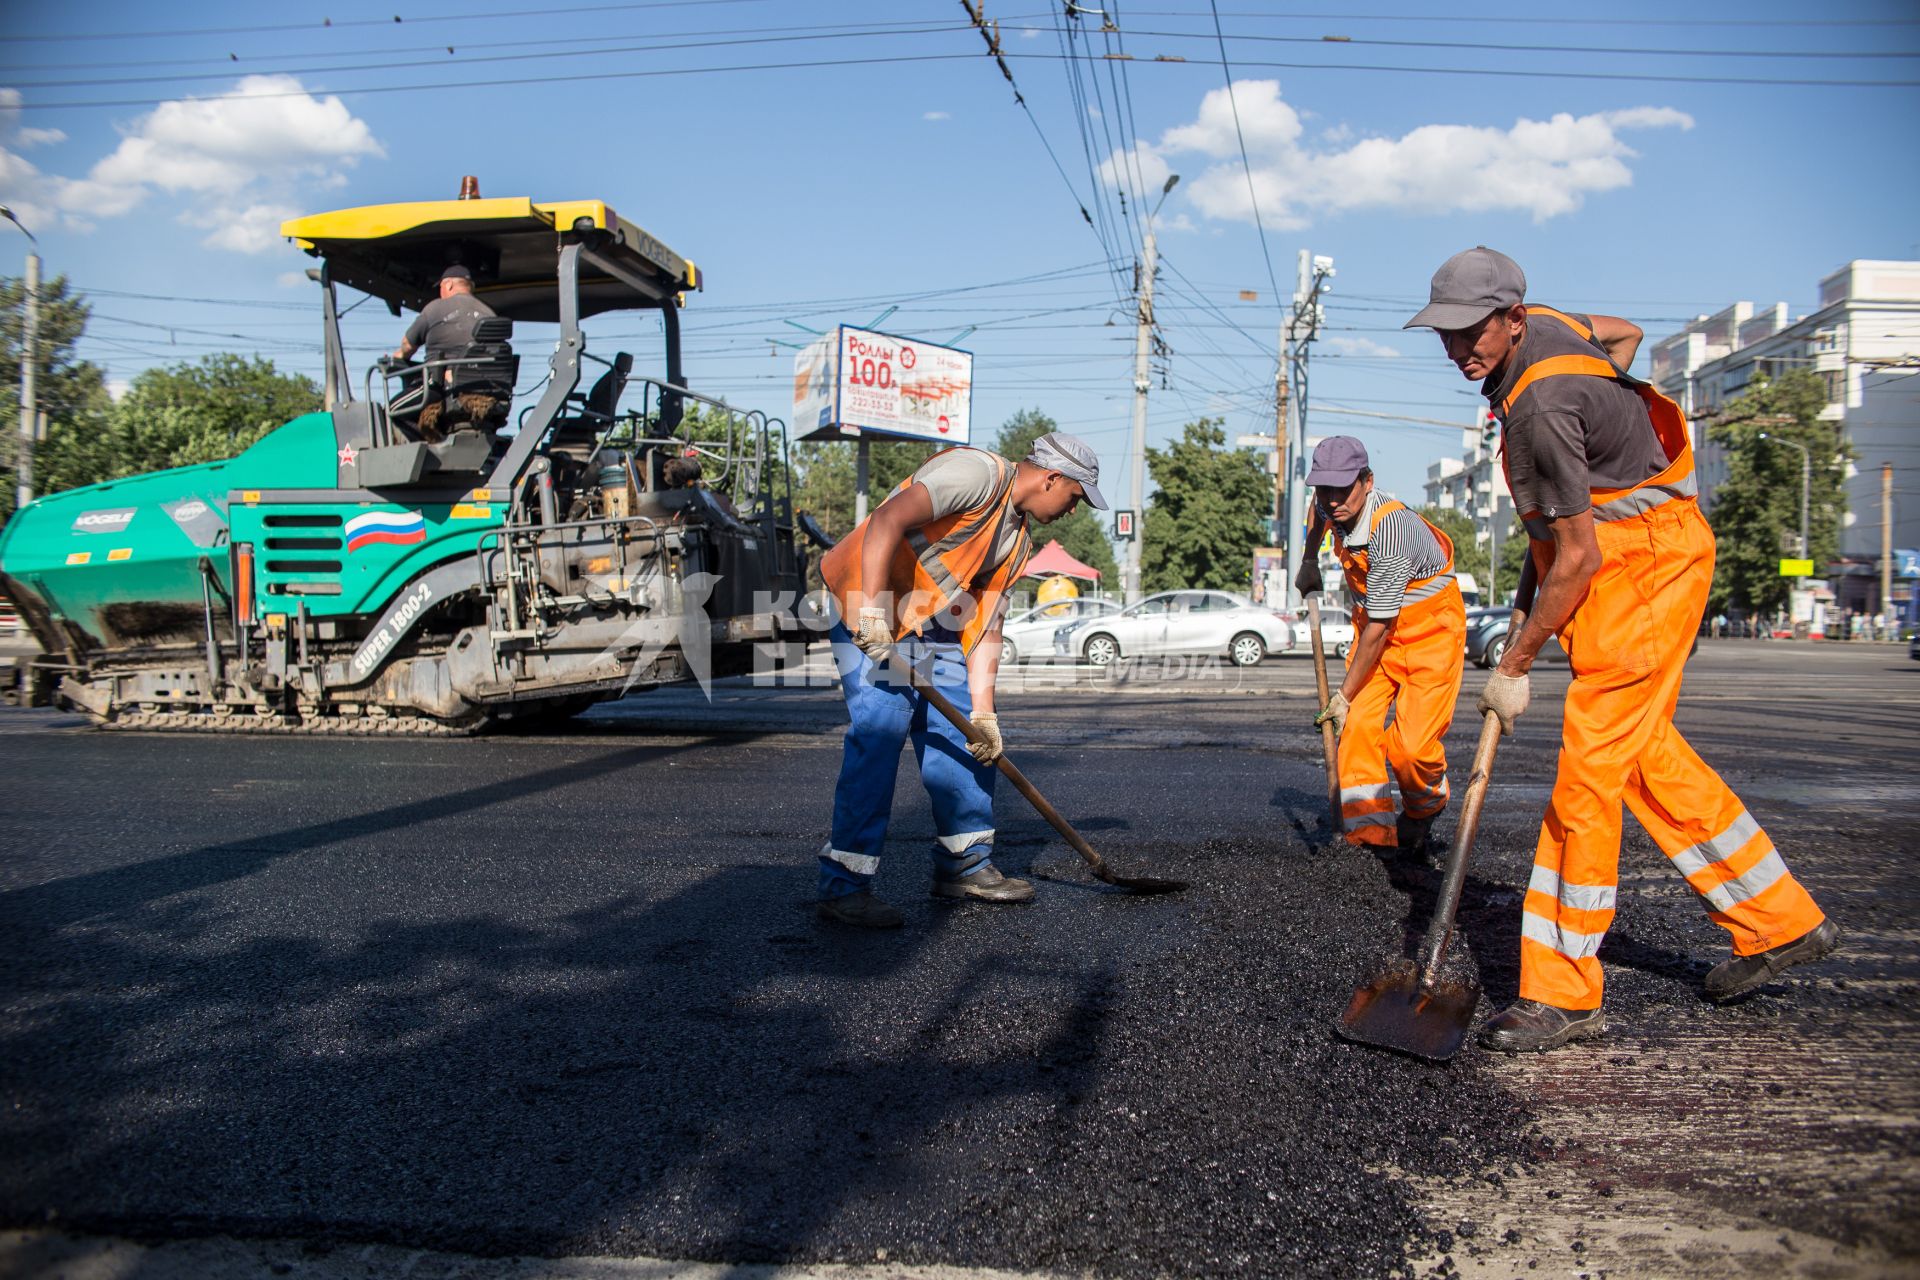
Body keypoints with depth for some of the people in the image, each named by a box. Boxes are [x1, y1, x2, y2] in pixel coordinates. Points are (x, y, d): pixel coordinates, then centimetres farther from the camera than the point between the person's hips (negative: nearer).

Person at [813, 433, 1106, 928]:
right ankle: (844, 887, -14)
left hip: (936, 627, 10)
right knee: (880, 732, -18)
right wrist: (872, 607, -34)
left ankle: (965, 865, 23)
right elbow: (887, 520, -28)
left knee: (967, 737, 9)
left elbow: (986, 623, 9)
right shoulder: (978, 473, -17)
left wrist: (982, 708, 0)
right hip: (871, 616, -10)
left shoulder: (1018, 541, 13)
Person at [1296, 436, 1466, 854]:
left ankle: (1425, 808, 16)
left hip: (1430, 630, -7)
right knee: (1357, 724, -13)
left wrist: (1345, 694, -19)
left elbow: (1379, 625, -27)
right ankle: (1369, 832, -11)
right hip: (1375, 626, 7)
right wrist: (1309, 562, 30)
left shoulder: (1391, 527, -32)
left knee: (1412, 744, -16)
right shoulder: (1332, 505, -8)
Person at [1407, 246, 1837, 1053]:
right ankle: (1778, 920, 28)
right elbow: (1624, 334, 27)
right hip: (1643, 560, 11)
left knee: (1589, 771, -10)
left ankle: (1563, 993, -3)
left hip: (1643, 569, -11)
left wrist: (1514, 666, -16)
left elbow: (1577, 557, -24)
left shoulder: (1538, 404, -26)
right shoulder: (1540, 323, 4)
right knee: (1645, 756, 15)